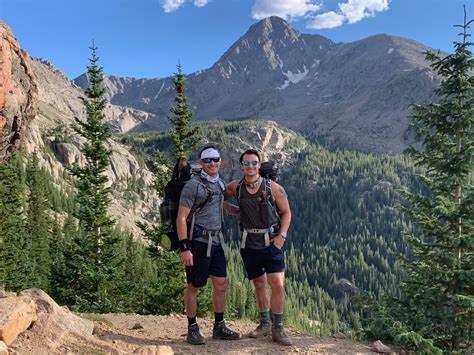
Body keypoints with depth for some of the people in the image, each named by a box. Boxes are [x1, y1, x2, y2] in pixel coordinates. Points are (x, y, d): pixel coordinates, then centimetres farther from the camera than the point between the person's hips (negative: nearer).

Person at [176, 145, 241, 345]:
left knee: (221, 284, 9)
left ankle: (219, 327, 23)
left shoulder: (220, 184, 12)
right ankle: (192, 329, 16)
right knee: (193, 286, 3)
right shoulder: (193, 185, -10)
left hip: (216, 242, 7)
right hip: (198, 242, -7)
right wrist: (184, 248, -18)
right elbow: (181, 218, -13)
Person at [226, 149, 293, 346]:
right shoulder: (236, 187, -1)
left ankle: (277, 329, 6)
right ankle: (265, 324, 31)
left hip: (271, 243, -2)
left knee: (278, 286, -10)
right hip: (250, 244, 3)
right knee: (259, 285, 14)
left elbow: (286, 212, 1)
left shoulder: (273, 188, -9)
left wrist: (282, 235, -10)